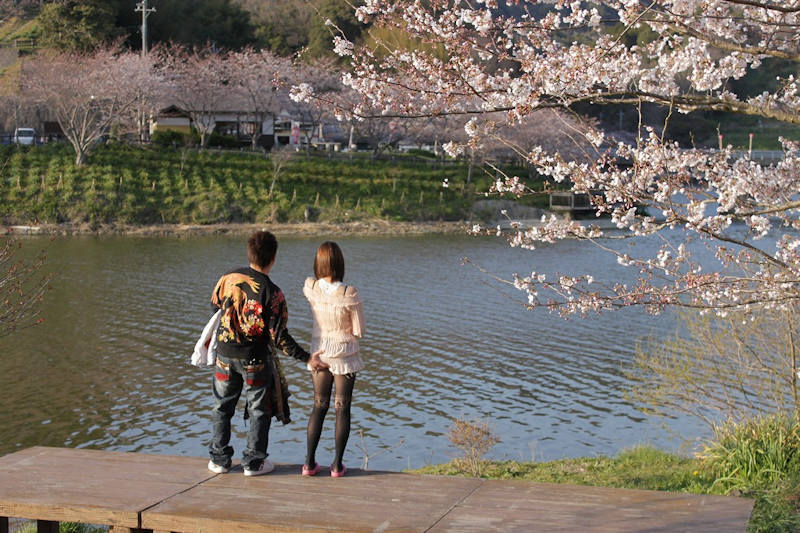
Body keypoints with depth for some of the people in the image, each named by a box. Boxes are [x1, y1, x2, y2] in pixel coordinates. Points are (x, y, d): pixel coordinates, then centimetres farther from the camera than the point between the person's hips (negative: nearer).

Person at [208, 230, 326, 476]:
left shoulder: (228, 279, -8)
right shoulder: (272, 292, -19)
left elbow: (214, 304, 12)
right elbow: (279, 336, -19)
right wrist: (307, 358, -13)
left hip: (225, 354, 3)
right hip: (255, 360, -3)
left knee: (222, 407, 17)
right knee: (258, 410, 12)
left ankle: (219, 459, 23)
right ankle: (253, 462, 16)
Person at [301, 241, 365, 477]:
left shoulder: (311, 288, -11)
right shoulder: (349, 294, -22)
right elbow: (359, 331, -11)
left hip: (319, 351, 3)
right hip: (345, 353, -3)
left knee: (319, 406, 16)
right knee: (343, 408, 8)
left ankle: (309, 462, 15)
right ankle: (337, 465, 11)